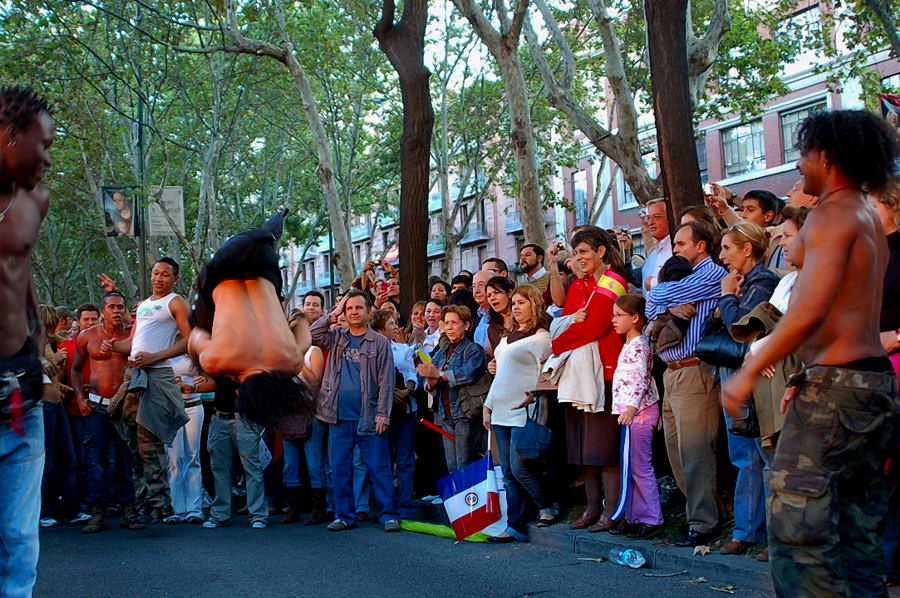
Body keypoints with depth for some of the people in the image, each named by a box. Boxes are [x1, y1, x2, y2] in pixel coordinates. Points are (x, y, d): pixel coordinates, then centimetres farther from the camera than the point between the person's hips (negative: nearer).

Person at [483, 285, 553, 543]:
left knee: (519, 468, -12)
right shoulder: (508, 337, 20)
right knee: (509, 473, 6)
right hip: (501, 411, 8)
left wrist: (533, 396, -20)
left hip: (523, 412, -8)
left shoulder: (541, 338, -6)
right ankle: (515, 527, 9)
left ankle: (548, 507, 10)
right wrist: (488, 404, 20)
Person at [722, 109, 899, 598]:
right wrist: (809, 380, 21)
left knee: (795, 520, -10)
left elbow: (810, 310, -21)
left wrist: (749, 372, -15)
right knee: (858, 526, 13)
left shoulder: (832, 215, -11)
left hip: (837, 383, -10)